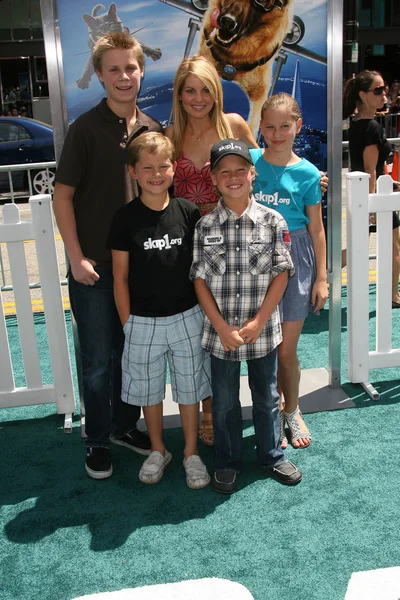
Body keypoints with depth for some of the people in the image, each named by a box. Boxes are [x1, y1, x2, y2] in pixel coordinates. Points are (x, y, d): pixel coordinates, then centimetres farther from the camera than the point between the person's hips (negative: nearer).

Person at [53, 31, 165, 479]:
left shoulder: (152, 130, 5)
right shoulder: (85, 128, -9)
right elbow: (62, 195, -8)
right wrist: (77, 257, -13)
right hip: (94, 266, -4)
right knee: (98, 361, 6)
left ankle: (125, 425, 35)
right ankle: (98, 441, 24)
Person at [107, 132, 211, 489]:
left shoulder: (188, 212, -4)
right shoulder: (126, 218, -7)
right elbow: (120, 275, -3)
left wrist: (204, 311, 2)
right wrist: (127, 323, -3)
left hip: (186, 318, 1)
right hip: (143, 321, 0)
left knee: (190, 387, 11)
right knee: (148, 389, 14)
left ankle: (191, 453, 29)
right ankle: (158, 451, 35)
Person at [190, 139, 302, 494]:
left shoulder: (273, 221, -6)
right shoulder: (205, 226, -5)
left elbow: (281, 274, -6)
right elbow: (200, 280, -5)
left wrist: (258, 323, -12)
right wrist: (223, 328, -11)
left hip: (263, 330, 0)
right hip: (220, 332, 0)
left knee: (267, 396, 17)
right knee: (224, 401, 15)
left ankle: (271, 455, 38)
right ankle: (227, 462, 34)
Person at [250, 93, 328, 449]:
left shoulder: (307, 173, -2)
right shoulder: (249, 160, -1)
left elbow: (316, 228, 3)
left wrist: (321, 277, 2)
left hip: (294, 258, -1)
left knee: (286, 349, 7)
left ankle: (292, 412, 31)